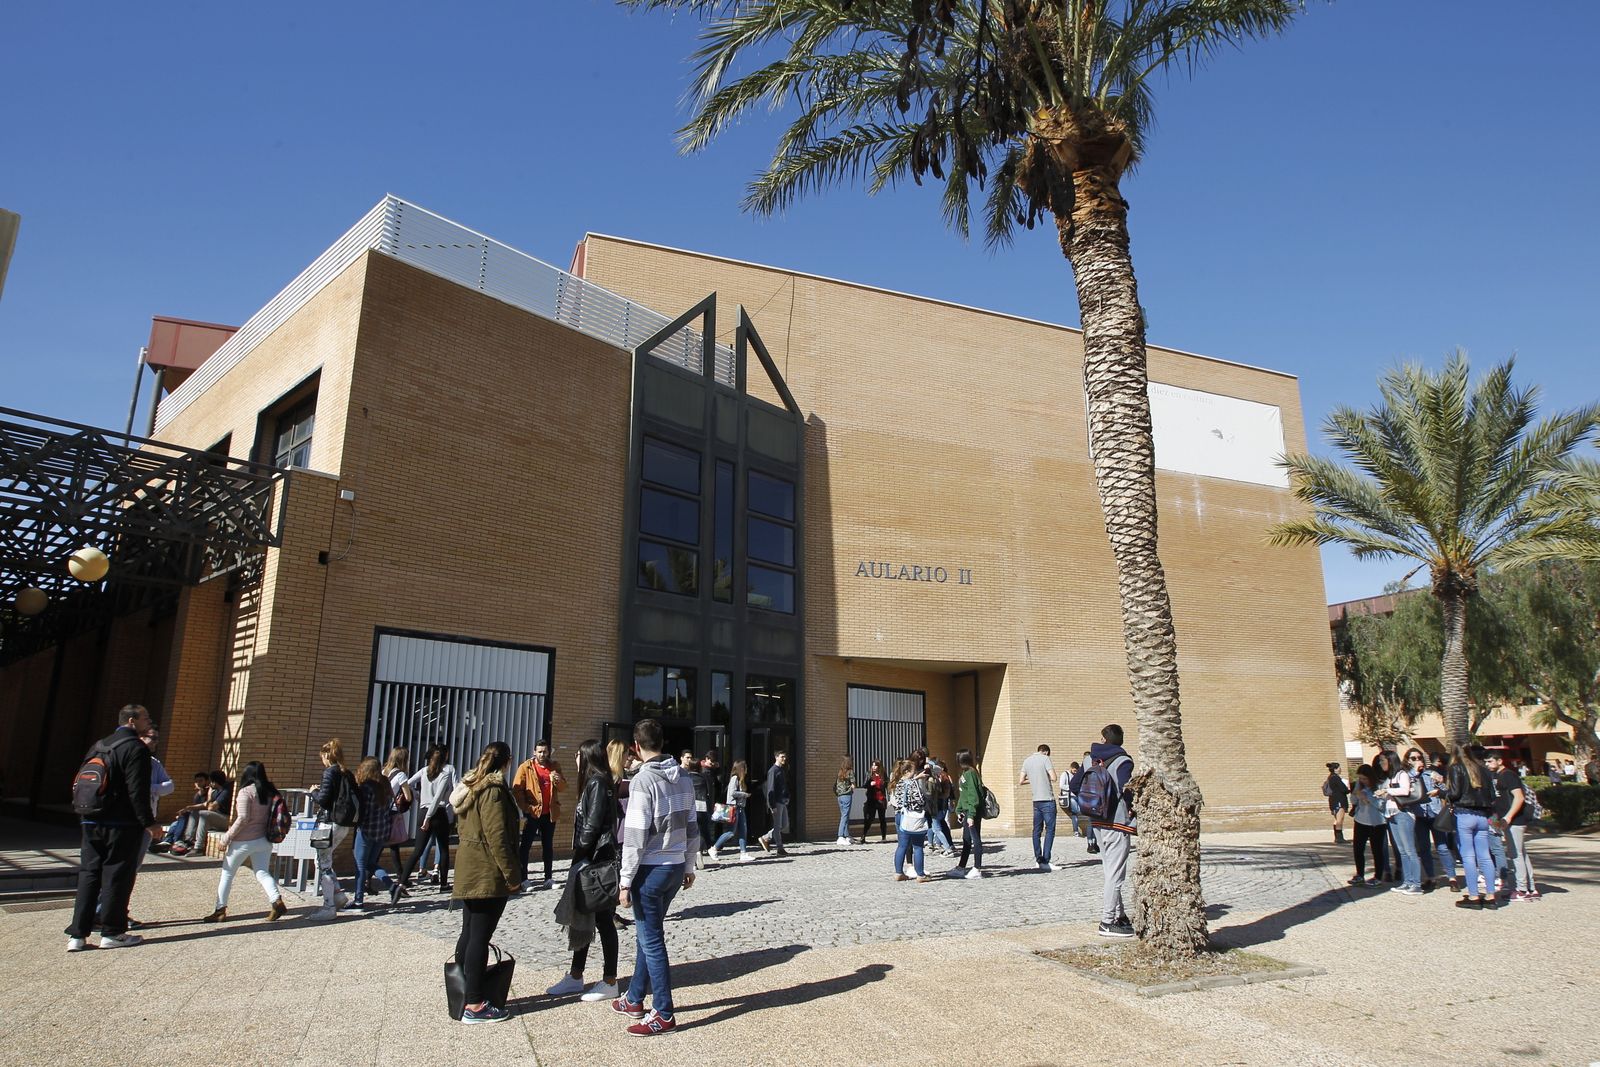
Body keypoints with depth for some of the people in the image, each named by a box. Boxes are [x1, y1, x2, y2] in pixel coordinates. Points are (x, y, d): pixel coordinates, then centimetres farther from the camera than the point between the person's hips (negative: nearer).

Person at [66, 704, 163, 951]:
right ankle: (112, 932, 7)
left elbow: (81, 783, 19)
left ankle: (77, 935, 10)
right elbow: (137, 791, -18)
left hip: (92, 823, 7)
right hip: (122, 825, -7)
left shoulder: (98, 746, 15)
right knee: (117, 875, 1)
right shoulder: (136, 748, -12)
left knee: (88, 875, 10)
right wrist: (148, 822, -14)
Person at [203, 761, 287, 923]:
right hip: (264, 840, 5)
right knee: (262, 873, 8)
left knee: (227, 873, 11)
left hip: (244, 841, -5)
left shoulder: (246, 792, -13)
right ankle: (277, 901, -11)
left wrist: (227, 838, -12)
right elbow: (273, 815, 8)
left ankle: (221, 909, 15)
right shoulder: (270, 791, 5)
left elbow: (243, 818, -19)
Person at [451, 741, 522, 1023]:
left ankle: (463, 994, 20)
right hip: (488, 874, -10)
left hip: (469, 872, 10)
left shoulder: (468, 787, 13)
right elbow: (498, 838, -20)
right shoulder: (493, 791, -16)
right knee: (480, 937, -5)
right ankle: (474, 1005, -1)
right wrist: (512, 874, -16)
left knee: (469, 934, 14)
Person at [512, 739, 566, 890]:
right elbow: (517, 789, -9)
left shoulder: (554, 767, 7)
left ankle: (548, 877, 17)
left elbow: (563, 787, 8)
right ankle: (523, 878, 3)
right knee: (525, 845, -2)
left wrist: (558, 780, -14)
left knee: (548, 846, 11)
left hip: (550, 813, 4)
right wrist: (524, 807, -15)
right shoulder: (526, 767, -5)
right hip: (532, 812, -4)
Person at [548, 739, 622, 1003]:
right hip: (589, 862, 10)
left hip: (597, 862, -10)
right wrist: (579, 859, 10)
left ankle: (609, 982, 8)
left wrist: (579, 855, -14)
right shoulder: (593, 782, 14)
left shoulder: (597, 783, -15)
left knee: (602, 920, -1)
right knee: (582, 917, 15)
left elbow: (592, 825, -20)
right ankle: (575, 977, 25)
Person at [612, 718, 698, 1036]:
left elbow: (635, 836, -18)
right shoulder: (682, 778, 5)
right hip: (676, 867, 7)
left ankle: (664, 1015, 10)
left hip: (651, 869, -7)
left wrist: (625, 881, -13)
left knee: (652, 941, 3)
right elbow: (692, 827, 10)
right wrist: (689, 866, 20)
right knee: (647, 935, 20)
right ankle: (634, 1000, 33)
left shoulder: (644, 780, -16)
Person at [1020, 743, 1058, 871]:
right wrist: (1046, 777, 8)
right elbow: (1053, 778, -13)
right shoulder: (1045, 759, -6)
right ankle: (1045, 861, -10)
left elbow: (1020, 782, 12)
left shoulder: (1027, 761, 11)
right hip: (1047, 799, -6)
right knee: (1050, 830, -4)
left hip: (1036, 801, 6)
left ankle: (1038, 860, 15)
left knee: (1037, 830, 12)